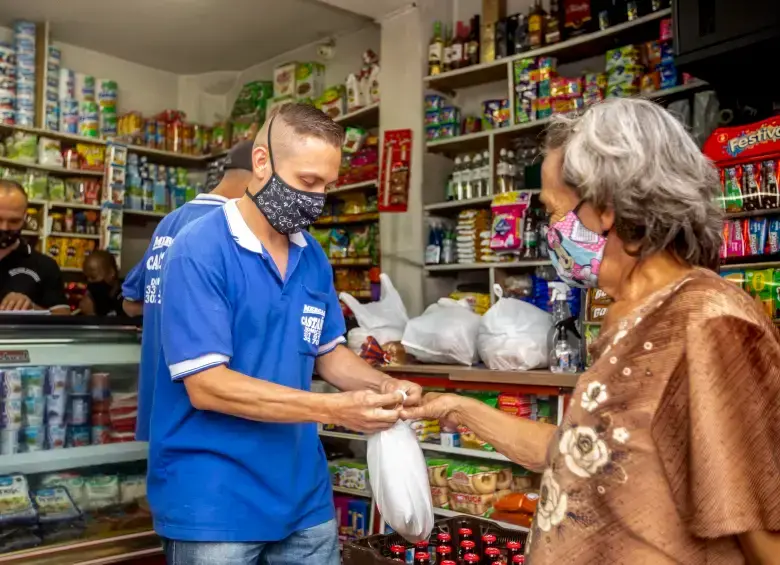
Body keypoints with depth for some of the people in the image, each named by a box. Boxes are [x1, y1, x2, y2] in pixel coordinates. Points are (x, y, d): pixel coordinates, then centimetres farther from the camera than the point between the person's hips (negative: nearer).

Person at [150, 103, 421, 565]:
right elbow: (205, 384, -22)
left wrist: (383, 385, -6)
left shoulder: (314, 257, 5)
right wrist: (333, 409, -25)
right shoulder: (200, 252, -16)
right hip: (215, 502, -6)